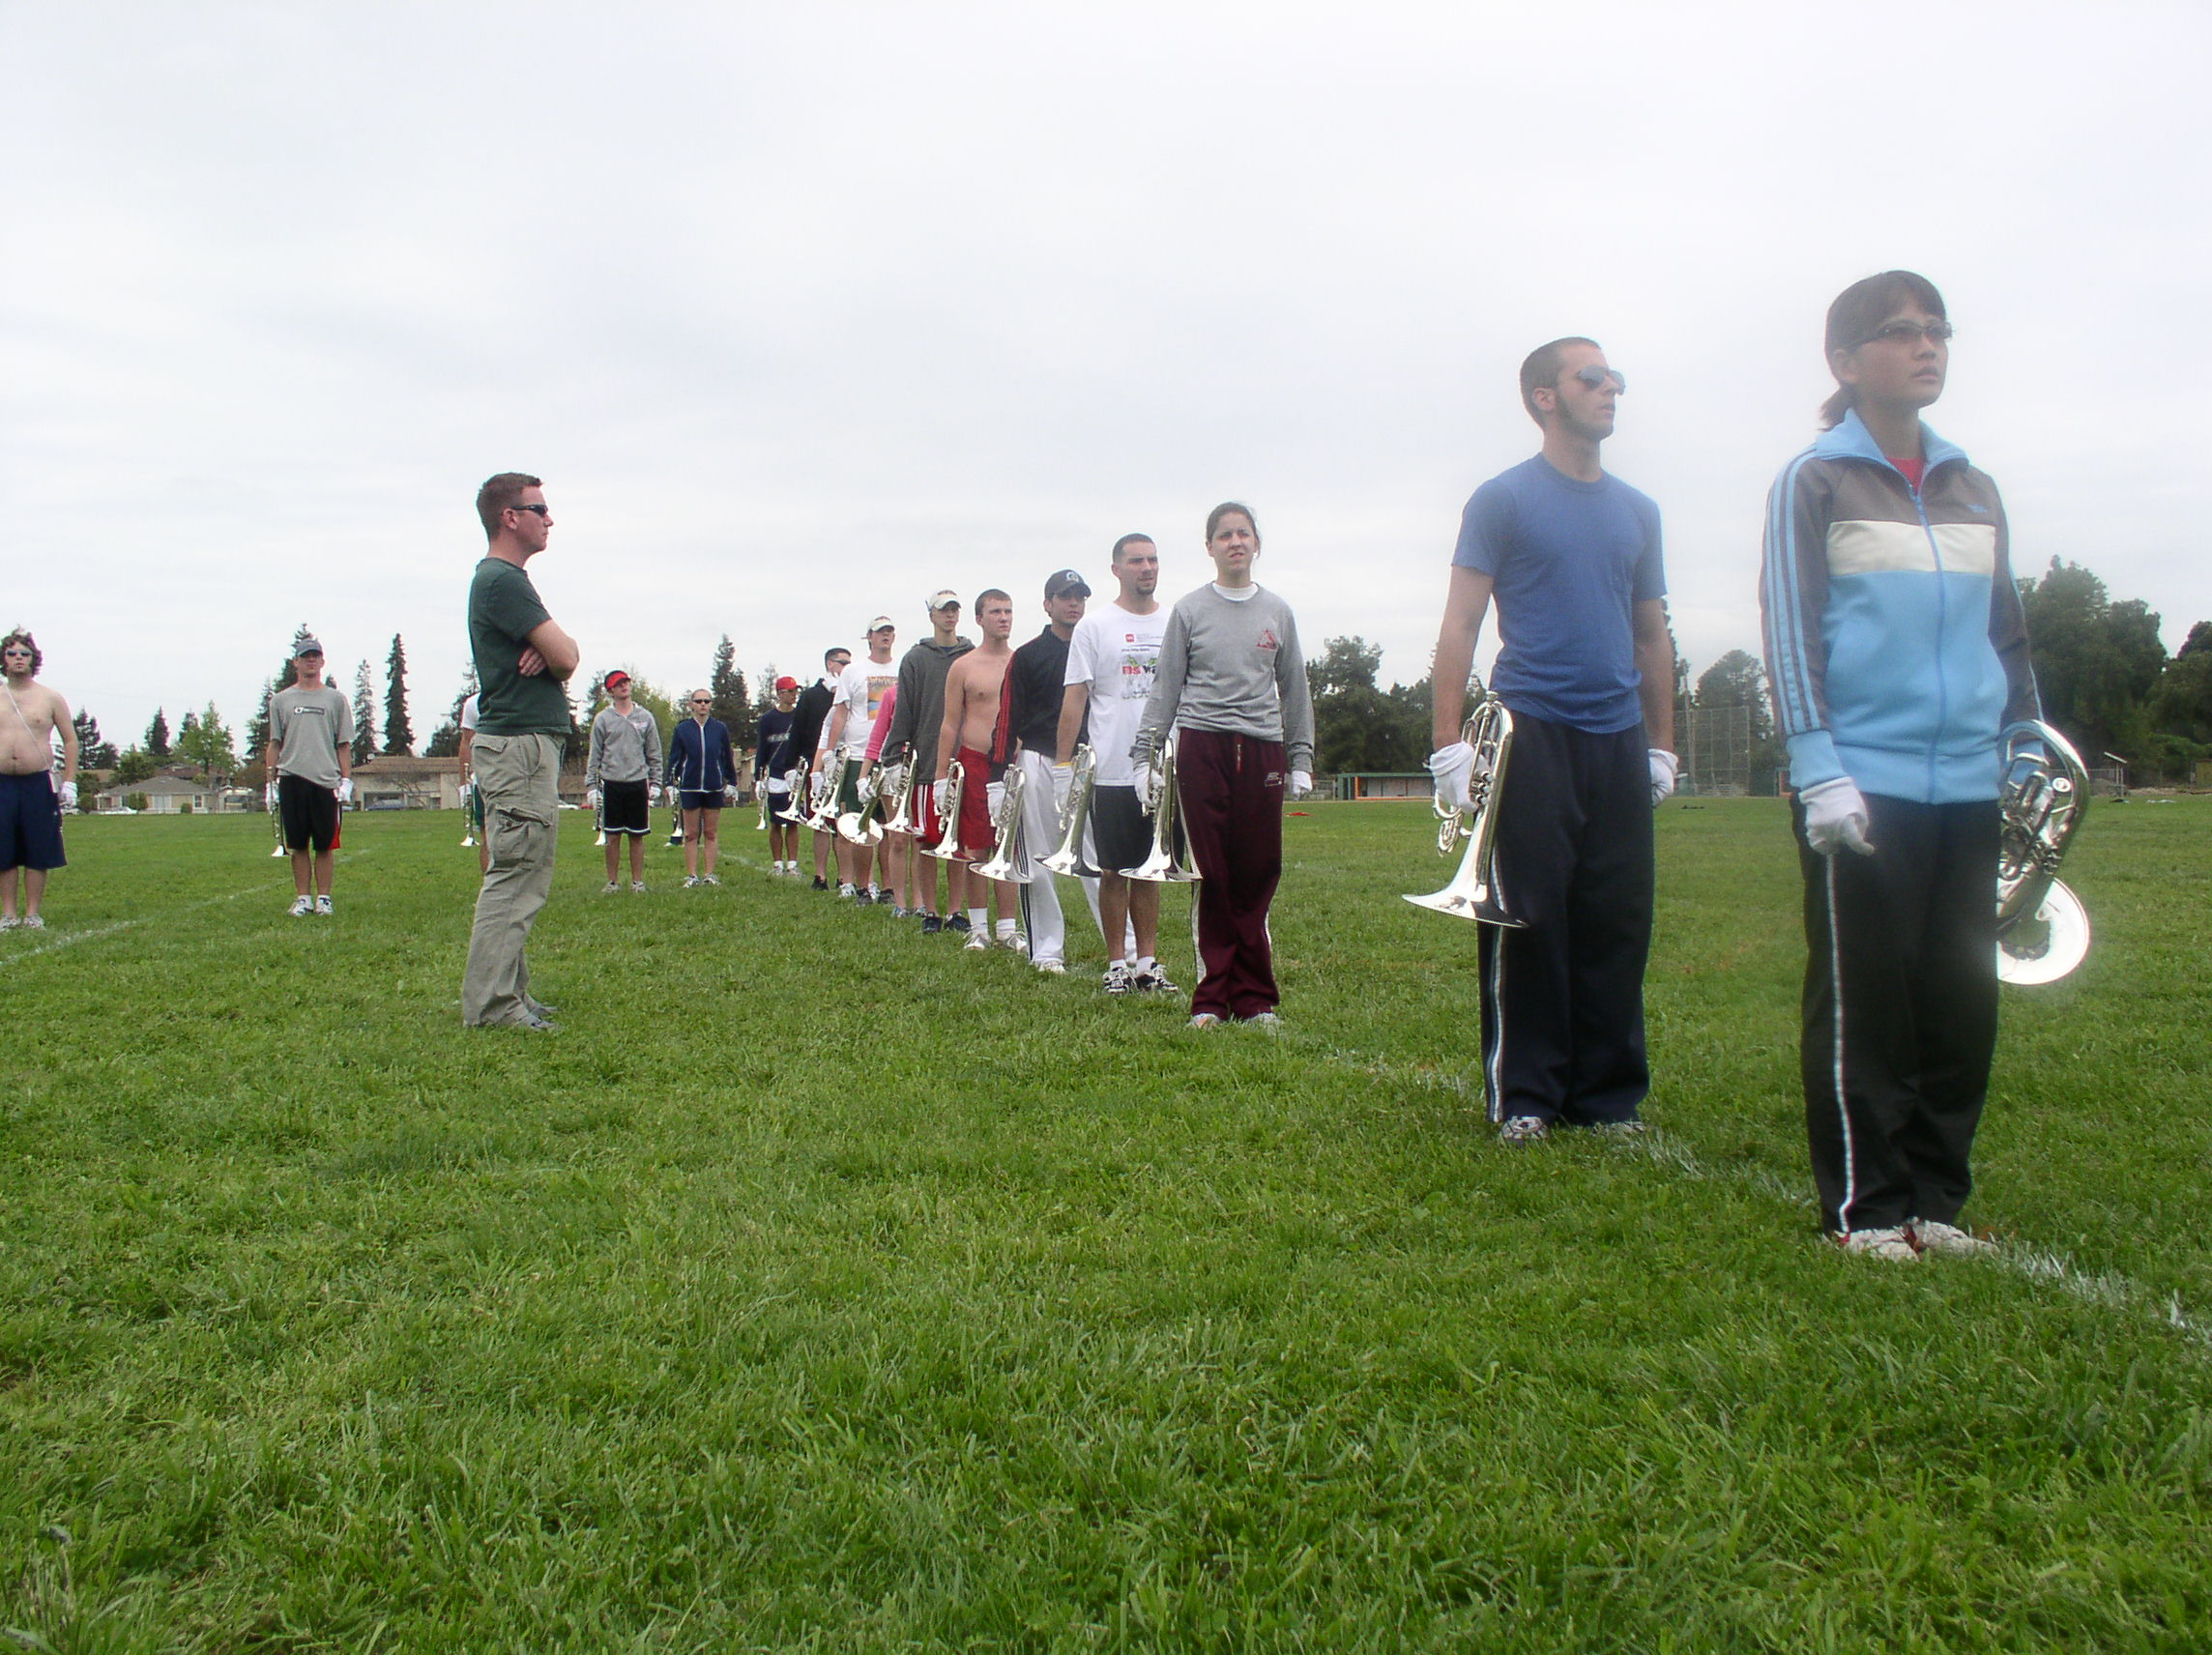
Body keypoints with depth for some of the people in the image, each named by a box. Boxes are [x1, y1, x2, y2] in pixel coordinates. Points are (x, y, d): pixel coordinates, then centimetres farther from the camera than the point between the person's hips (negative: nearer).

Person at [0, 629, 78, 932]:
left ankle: (32, 913, 8)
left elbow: (70, 740, 7)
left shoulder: (50, 699, 6)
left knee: (37, 853, 1)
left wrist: (69, 782, -1)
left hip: (38, 784, -1)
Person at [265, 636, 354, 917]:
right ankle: (303, 897, 9)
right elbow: (274, 744, 11)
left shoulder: (336, 699, 11)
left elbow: (344, 744, 8)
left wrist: (346, 781, -1)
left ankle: (323, 897, 7)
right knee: (298, 844, 3)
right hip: (292, 779, 1)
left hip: (327, 780, -1)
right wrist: (271, 783, 4)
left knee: (325, 845, 0)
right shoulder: (281, 700, 13)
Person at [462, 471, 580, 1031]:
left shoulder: (505, 579, 21)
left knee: (521, 878, 14)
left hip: (529, 742, 11)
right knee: (515, 875, -10)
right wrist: (557, 651, 4)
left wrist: (550, 650, -10)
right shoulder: (502, 580, -13)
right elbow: (566, 657, -19)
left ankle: (507, 994, 20)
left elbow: (563, 653, 14)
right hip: (520, 744, -11)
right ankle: (491, 1005, -7)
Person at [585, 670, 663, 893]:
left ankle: (637, 881, 11)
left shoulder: (645, 718, 7)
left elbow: (654, 754, 10)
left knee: (637, 836, 3)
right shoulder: (603, 719, 5)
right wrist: (591, 785, -1)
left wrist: (655, 783, 5)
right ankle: (613, 881, 12)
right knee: (612, 836, 3)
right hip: (611, 783, 0)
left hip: (638, 783, 0)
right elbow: (595, 755, 5)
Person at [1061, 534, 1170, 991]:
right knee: (1114, 871, 3)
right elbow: (1073, 700, -2)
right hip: (1113, 770, -3)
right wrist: (1063, 765, -7)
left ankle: (1147, 961, 18)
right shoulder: (1094, 627, -1)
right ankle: (1118, 964, 12)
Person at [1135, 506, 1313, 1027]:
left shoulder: (1278, 613, 12)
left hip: (1262, 749, 2)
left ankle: (1255, 997, 9)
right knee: (1212, 876, -1)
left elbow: (1294, 690, 16)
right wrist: (1147, 755, 1)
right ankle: (1213, 996, 6)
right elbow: (1166, 688, 7)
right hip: (1202, 747, -2)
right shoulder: (1189, 611, 6)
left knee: (1258, 875, 1)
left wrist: (1301, 759, 11)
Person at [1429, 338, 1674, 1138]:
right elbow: (1460, 625, -4)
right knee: (1528, 920, -1)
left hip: (1617, 741, 5)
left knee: (1618, 922, 6)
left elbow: (1652, 635, 21)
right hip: (1533, 733, -5)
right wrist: (1449, 742, -12)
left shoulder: (1637, 510, 16)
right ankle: (1523, 1095, 9)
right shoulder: (1503, 500, 1)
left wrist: (1662, 743, 15)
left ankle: (1608, 1094, 17)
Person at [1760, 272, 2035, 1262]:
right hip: (1863, 788, -5)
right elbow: (1790, 633, -5)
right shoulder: (1813, 482, 1)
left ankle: (1934, 1197, 19)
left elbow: (2008, 632, 21)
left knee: (1961, 999, 7)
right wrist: (1819, 770, -13)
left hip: (1967, 783, 6)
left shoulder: (1972, 490, 17)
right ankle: (1864, 1207, 9)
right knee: (1862, 1001, -1)